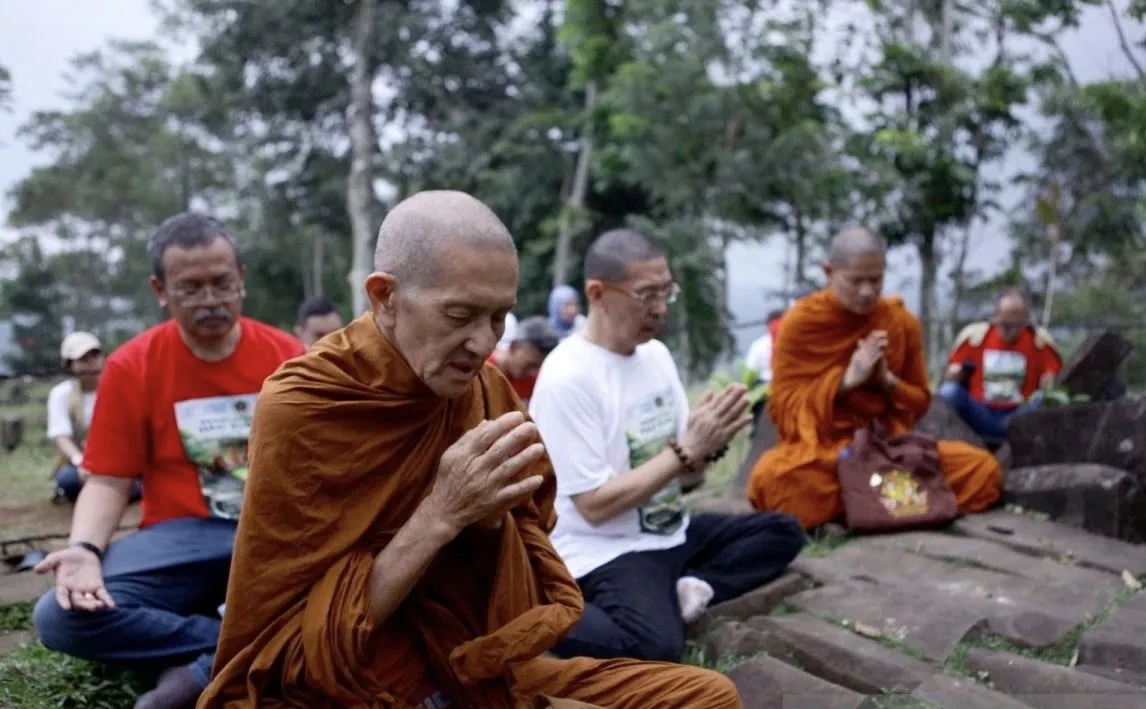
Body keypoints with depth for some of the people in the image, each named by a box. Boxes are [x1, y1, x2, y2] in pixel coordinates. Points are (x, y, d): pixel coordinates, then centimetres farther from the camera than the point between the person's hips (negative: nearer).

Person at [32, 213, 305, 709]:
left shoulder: (285, 355, 2)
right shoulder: (130, 367, 1)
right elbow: (109, 481, 1)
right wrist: (85, 549, -20)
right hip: (184, 536, 0)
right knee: (60, 618, -25)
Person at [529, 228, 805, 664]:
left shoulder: (656, 353, 5)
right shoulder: (566, 379, -19)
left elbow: (687, 475, 9)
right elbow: (596, 504, -21)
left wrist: (708, 445, -14)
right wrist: (688, 450, -21)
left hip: (671, 532, 8)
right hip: (604, 552, -8)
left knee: (783, 532, 7)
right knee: (656, 646, -32)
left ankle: (690, 589, -9)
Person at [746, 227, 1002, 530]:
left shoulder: (902, 322, 5)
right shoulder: (800, 321, -5)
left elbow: (920, 402, 13)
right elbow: (783, 405, -6)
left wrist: (888, 381, -9)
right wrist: (847, 380, -18)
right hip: (819, 448, -4)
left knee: (984, 470, -16)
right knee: (771, 479, -38)